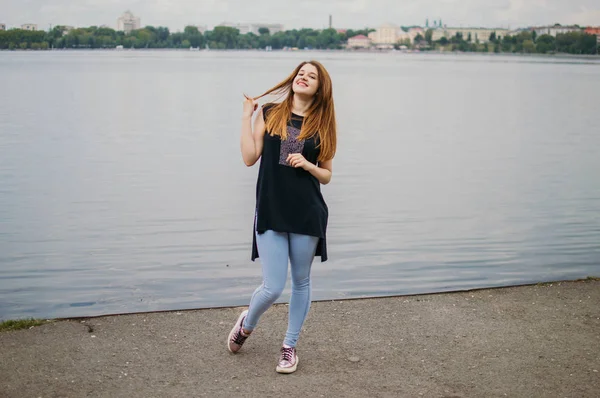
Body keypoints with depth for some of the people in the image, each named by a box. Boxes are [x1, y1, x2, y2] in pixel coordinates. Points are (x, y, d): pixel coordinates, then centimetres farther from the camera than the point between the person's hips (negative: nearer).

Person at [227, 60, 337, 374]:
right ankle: (246, 324, 27)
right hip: (270, 213, -2)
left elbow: (326, 175, 10)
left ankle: (290, 346, 28)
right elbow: (250, 158, -3)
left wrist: (307, 164, -10)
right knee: (273, 288, -5)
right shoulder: (269, 113, 4)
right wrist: (246, 116, -1)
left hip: (307, 214, 2)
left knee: (301, 282, 11)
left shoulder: (322, 125, 6)